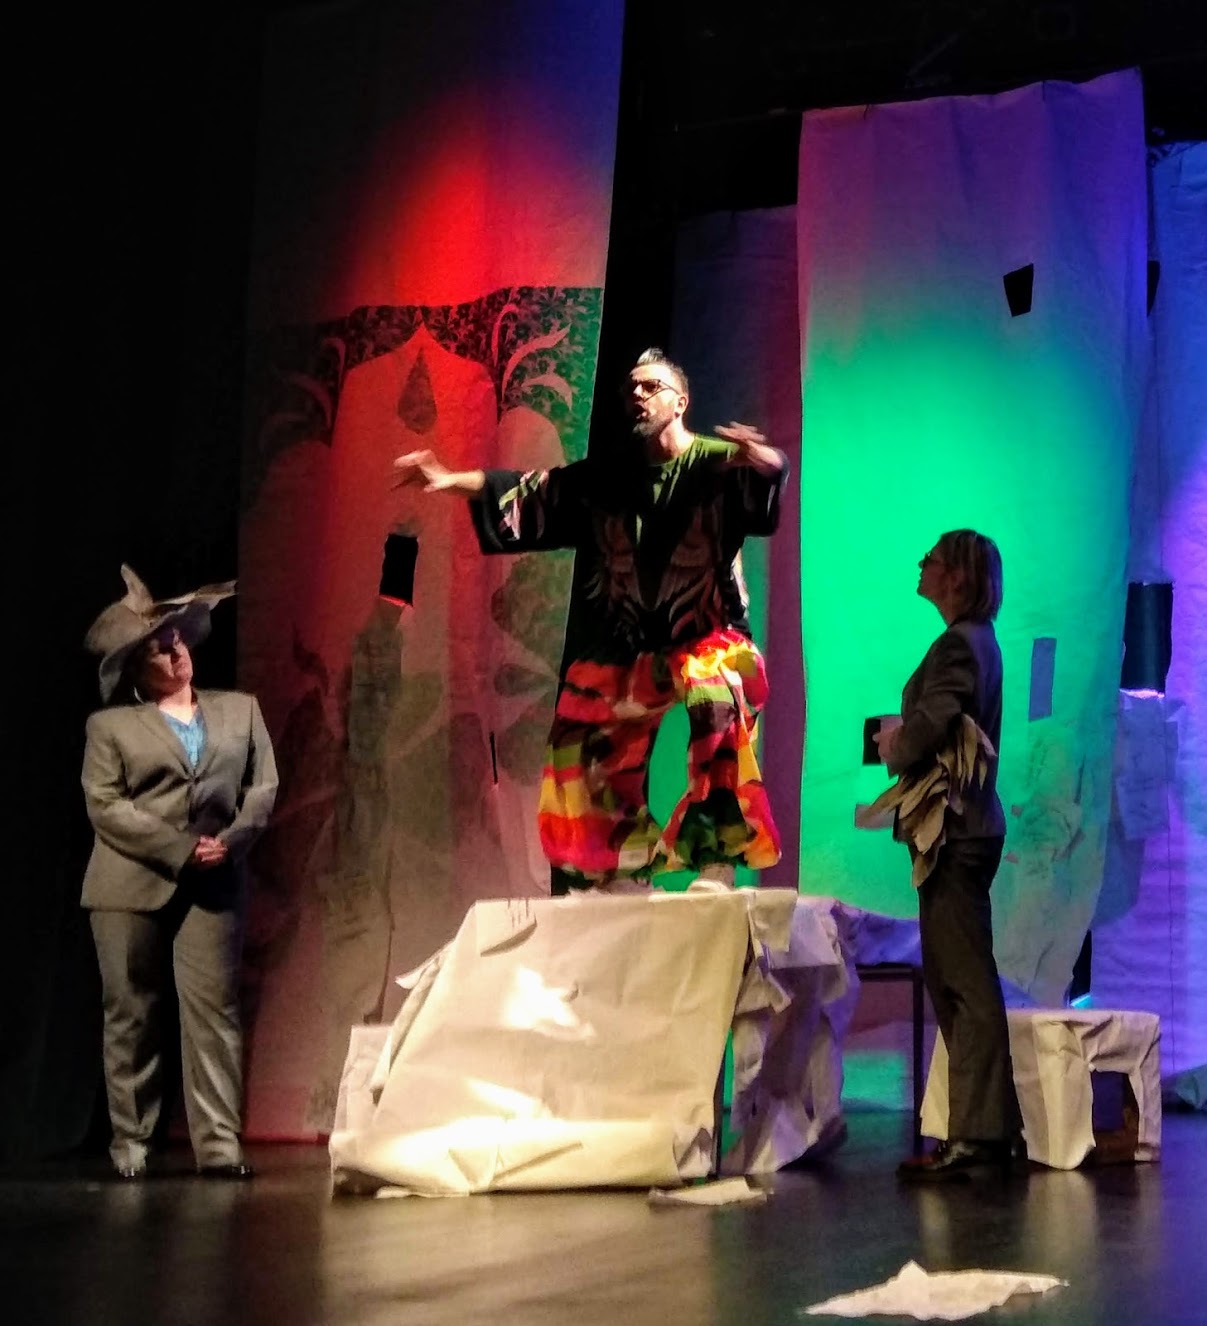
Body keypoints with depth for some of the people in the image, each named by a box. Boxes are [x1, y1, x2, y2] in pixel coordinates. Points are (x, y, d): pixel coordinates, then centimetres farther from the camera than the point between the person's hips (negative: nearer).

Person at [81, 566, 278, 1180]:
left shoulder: (239, 709, 15)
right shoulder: (110, 724, 6)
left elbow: (263, 787, 10)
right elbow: (104, 805, -4)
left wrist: (230, 841, -8)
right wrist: (178, 850, -13)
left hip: (213, 887, 1)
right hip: (131, 887, -1)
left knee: (214, 1011, -6)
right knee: (131, 1015, 2)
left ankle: (219, 1143, -5)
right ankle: (130, 1141, 11)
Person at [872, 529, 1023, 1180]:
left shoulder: (958, 644, -13)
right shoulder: (979, 641, 17)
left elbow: (925, 730, -21)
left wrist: (895, 744, -2)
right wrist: (904, 735, 5)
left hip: (953, 830, -10)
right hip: (964, 825, 10)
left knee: (966, 984, -9)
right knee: (954, 981, 14)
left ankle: (976, 1135, -8)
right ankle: (989, 1126, 18)